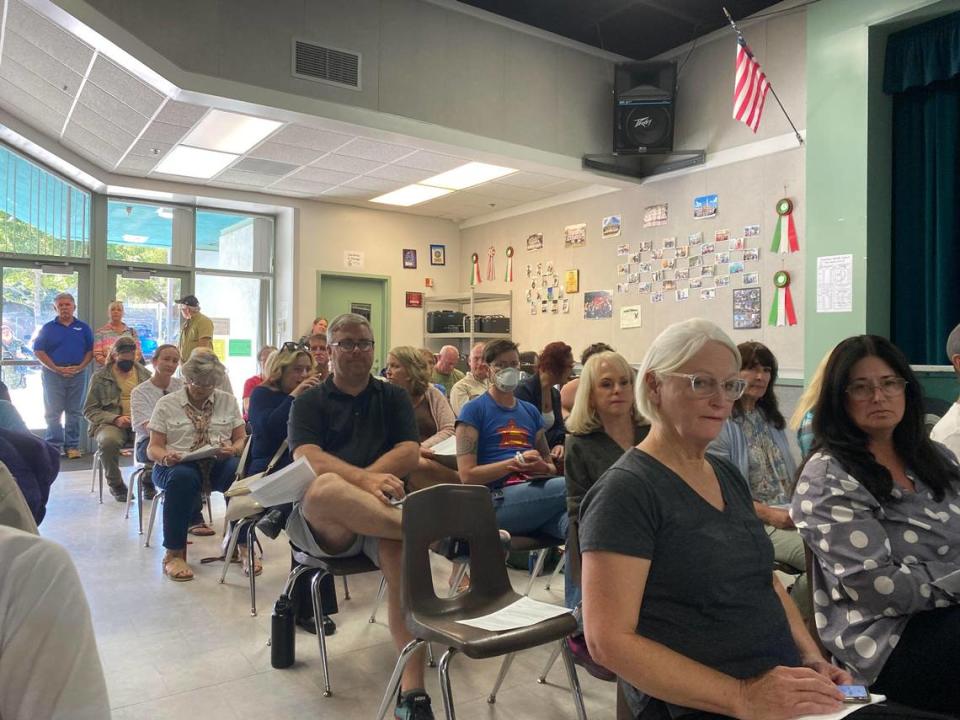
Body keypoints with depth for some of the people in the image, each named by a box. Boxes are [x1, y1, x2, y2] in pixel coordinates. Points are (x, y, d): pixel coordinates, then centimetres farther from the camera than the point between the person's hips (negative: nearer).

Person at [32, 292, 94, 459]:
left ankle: (72, 446, 12)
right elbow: (38, 351, -1)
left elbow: (90, 350, 7)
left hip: (77, 374, 1)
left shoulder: (83, 328, 8)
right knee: (53, 412, 1)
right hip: (53, 374, -1)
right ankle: (53, 446, 6)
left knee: (74, 412, 6)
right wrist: (56, 369, -11)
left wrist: (80, 367, -9)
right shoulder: (48, 328, 4)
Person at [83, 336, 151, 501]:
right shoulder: (100, 376, 8)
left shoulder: (145, 374, 17)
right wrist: (115, 419, -13)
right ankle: (116, 485, -10)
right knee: (108, 441, -37)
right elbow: (89, 410, 4)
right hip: (110, 424, -1)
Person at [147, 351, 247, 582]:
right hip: (177, 465, -1)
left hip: (219, 464, 1)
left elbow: (241, 439, 9)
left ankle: (243, 546, -23)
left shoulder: (228, 401, 13)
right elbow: (153, 448, 5)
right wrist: (165, 457, -18)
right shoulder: (166, 404, 8)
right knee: (183, 478, -38)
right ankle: (174, 554, -27)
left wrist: (233, 449, -15)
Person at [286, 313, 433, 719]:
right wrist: (364, 480, -24)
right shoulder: (309, 403, 13)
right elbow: (308, 459, -7)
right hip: (323, 523, -1)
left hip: (380, 510, 1)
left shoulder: (393, 398, 18)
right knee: (325, 488, -38)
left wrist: (359, 480, -11)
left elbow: (409, 453, 3)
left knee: (402, 551, -33)